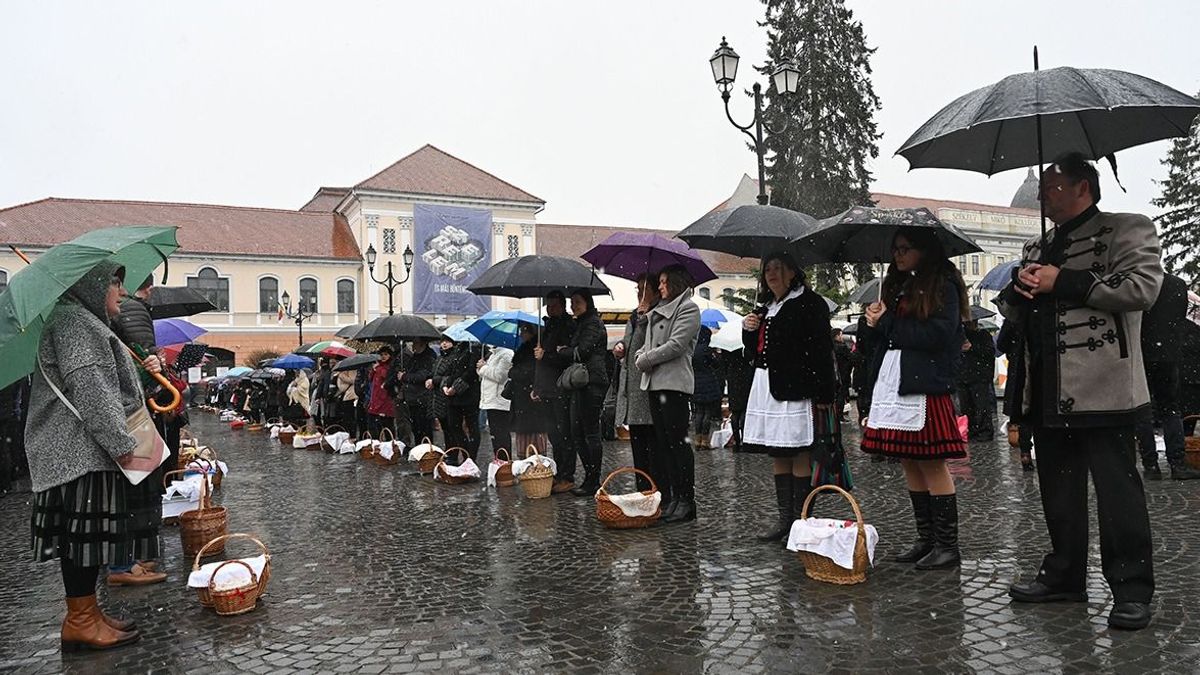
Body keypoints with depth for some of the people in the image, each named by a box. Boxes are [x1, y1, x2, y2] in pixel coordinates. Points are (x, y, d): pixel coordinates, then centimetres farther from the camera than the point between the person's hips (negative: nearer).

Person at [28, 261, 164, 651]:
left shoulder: (87, 323, 22)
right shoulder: (72, 321, -12)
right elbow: (87, 388, -20)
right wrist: (120, 442, -20)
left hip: (86, 452, 11)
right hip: (81, 453, -11)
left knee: (87, 533, 12)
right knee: (87, 531, -7)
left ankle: (86, 614, 18)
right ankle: (79, 622, -2)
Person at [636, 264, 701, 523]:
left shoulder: (688, 308, -3)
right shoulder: (658, 311, 23)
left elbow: (676, 345, -14)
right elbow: (649, 344, 23)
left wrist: (646, 359, -8)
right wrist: (641, 355, 1)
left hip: (675, 383, -9)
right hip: (655, 383, 9)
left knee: (677, 441, -8)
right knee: (663, 443, 9)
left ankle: (687, 500, -4)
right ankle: (675, 498, 15)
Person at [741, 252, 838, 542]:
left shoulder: (809, 303, -6)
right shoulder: (766, 307, 18)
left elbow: (822, 350, -12)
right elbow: (754, 351, 24)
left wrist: (824, 394, -17)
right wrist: (748, 330, 3)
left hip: (795, 388, -8)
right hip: (766, 387, 8)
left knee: (800, 454, -4)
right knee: (777, 455, 10)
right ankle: (785, 519, 17)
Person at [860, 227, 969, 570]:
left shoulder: (943, 285, -3)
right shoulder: (898, 285, 19)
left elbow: (938, 335, -16)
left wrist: (887, 323, -11)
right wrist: (873, 326, -2)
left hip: (925, 385, -7)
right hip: (893, 384, 8)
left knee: (931, 463, -4)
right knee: (909, 463, 9)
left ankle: (947, 545, 4)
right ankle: (926, 539, 19)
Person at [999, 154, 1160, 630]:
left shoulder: (1125, 229, 0)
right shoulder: (1037, 248, 24)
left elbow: (1143, 285, -16)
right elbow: (1010, 308, 26)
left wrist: (1062, 283, -14)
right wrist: (1019, 288, 2)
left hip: (1101, 390, -8)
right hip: (1048, 393, 8)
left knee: (1117, 486, -4)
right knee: (1058, 487, 13)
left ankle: (1132, 589, 5)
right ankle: (1064, 576, 24)